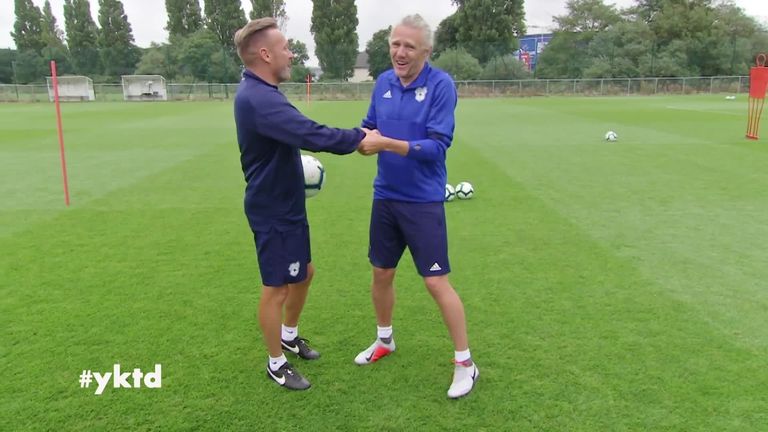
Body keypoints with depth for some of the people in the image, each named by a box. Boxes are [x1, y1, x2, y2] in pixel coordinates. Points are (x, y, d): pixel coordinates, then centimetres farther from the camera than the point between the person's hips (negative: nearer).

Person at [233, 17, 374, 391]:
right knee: (277, 287, 5)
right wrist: (359, 137, -22)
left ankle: (289, 336, 43)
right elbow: (312, 135, -34)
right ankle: (276, 364, 23)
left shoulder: (259, 94, 10)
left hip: (287, 205, 10)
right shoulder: (259, 99, -26)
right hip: (273, 211, -10)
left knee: (304, 273, 22)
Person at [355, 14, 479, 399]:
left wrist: (388, 144, -28)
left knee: (436, 282, -3)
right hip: (385, 197, 6)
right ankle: (384, 340, 40)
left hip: (424, 201, -5)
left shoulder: (441, 84, -13)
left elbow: (437, 145, -20)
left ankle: (465, 362, 15)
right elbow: (370, 128, 11)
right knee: (381, 274, 15)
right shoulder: (383, 82, 4)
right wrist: (365, 138, -13)